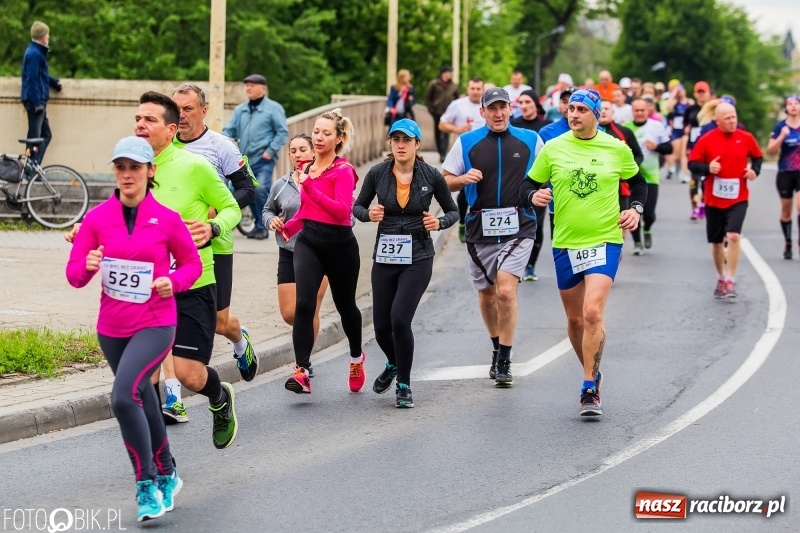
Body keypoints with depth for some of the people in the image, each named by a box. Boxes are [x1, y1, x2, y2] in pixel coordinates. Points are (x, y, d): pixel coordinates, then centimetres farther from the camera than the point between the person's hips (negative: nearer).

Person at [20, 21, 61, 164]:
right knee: (35, 136, -8)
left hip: (38, 100, 10)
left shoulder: (37, 52, 16)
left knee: (46, 135, 12)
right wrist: (37, 102, -22)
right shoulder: (34, 54, -16)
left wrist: (53, 82, 13)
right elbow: (32, 79, -20)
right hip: (35, 100, -10)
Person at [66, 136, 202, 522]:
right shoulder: (97, 218, -1)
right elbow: (74, 275, 0)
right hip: (111, 328, 4)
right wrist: (87, 266, -22)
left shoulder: (167, 219, -6)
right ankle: (166, 475, 39)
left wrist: (173, 282, -14)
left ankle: (147, 484, -10)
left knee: (123, 396, -23)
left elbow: (191, 263, 6)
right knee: (141, 400, 18)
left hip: (155, 325, -4)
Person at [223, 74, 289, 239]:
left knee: (261, 189, -21)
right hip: (244, 159, 6)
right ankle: (259, 224, 21)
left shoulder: (273, 108, -1)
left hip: (263, 159, -6)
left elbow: (282, 132, -3)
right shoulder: (240, 109, 15)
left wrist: (270, 151, -12)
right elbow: (229, 130, 14)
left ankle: (262, 226, -11)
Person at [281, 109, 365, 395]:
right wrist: (288, 227, 8)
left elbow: (342, 211, -25)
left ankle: (356, 357, 44)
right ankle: (302, 371, -21)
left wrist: (310, 187, -30)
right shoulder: (307, 169, 9)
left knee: (345, 305, 16)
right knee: (304, 304, -17)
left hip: (339, 244, -4)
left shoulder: (343, 171, -10)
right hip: (308, 241, 4)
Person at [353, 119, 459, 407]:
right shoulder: (377, 173, -2)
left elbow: (453, 211, 7)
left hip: (418, 258, -3)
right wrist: (369, 214, -12)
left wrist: (440, 222, -14)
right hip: (385, 257, 3)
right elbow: (358, 206, 10)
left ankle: (404, 385, 1)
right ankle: (394, 364, 42)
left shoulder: (431, 175, -4)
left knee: (400, 318, -18)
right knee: (381, 326, 7)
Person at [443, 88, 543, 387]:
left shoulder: (530, 140, 6)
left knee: (506, 291, -17)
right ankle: (497, 349, 36)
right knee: (486, 295, 12)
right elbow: (445, 182, 8)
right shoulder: (467, 143, 6)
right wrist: (463, 179, -13)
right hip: (480, 228, 2)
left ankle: (504, 362, -9)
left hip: (518, 227, -2)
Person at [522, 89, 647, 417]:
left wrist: (636, 209, -1)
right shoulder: (552, 149, 2)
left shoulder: (617, 149, 2)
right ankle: (593, 373, 34)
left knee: (592, 312, -19)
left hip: (605, 242, -3)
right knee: (574, 319, 12)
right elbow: (527, 186, 7)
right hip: (565, 243, 3)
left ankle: (590, 390, -14)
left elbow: (638, 183, 17)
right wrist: (533, 195, -15)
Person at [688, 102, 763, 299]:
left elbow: (758, 156, 14)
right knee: (716, 241, 11)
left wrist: (755, 170, -5)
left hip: (738, 199, -1)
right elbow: (693, 163, -3)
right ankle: (721, 279, 32)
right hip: (714, 199, 1)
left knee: (734, 235, -19)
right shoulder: (706, 140, -6)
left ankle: (730, 281, -11)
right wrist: (707, 168, -21)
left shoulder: (746, 138, -1)